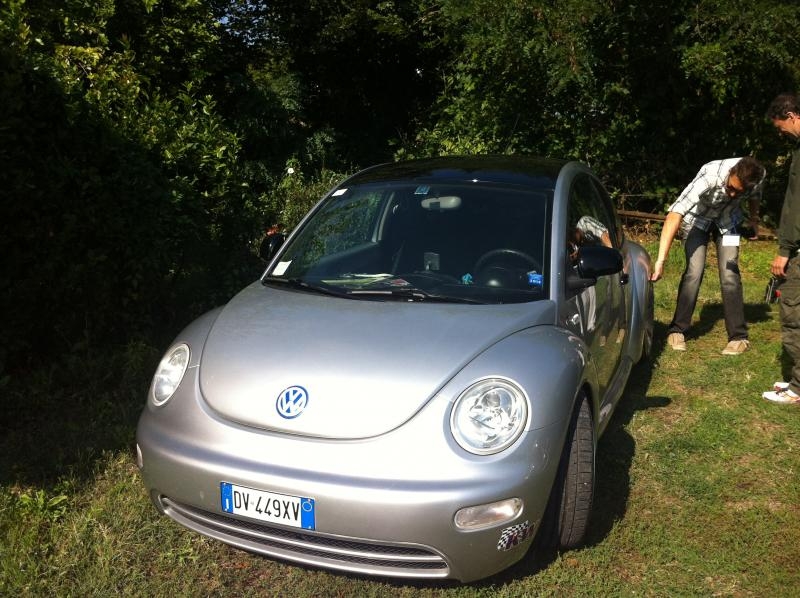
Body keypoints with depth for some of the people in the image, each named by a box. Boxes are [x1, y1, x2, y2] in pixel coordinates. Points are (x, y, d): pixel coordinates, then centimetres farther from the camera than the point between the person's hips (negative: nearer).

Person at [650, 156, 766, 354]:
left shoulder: (758, 175, -27)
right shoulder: (710, 175, -41)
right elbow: (675, 214, -49)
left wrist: (754, 219, 15)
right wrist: (660, 260, -55)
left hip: (727, 220, 3)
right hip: (698, 218, -3)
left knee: (729, 276, -9)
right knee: (694, 272, -16)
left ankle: (739, 337, 2)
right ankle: (677, 330, -1)